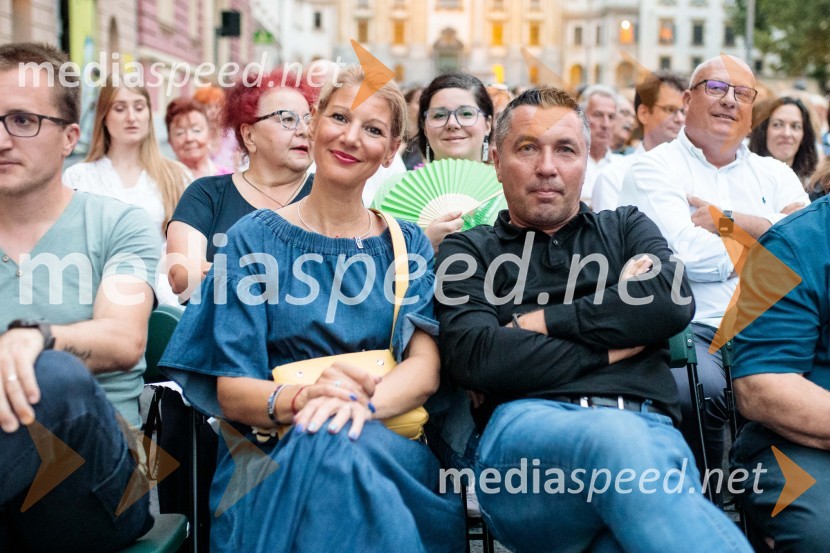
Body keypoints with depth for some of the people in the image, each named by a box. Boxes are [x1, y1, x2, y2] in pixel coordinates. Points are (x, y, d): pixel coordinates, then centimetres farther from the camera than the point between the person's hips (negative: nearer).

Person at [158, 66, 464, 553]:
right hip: (274, 445, 0)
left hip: (390, 435, 1)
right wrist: (293, 400, -25)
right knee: (318, 447, -37)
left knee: (338, 445, -35)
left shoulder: (407, 245, 12)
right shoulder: (255, 239, 6)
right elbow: (230, 391, -1)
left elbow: (424, 367, -2)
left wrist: (362, 401, -25)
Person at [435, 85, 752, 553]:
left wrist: (538, 323, 1)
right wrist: (613, 347, 3)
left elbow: (674, 301, 3)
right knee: (616, 438, -38)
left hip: (648, 428, 1)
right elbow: (474, 359, -1)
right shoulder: (469, 251, 19)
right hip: (526, 431, 0)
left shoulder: (626, 229, 26)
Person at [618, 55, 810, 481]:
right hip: (688, 329, -4)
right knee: (701, 387, -34)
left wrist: (727, 219, -2)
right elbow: (692, 257, -11)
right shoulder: (653, 169, 6)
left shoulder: (775, 175, 23)